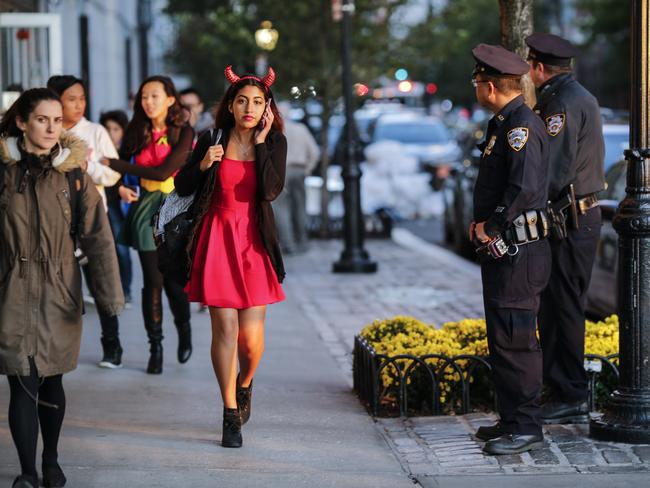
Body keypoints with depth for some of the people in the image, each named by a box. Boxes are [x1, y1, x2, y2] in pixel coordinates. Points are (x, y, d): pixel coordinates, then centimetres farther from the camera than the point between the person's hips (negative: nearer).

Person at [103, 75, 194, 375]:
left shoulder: (183, 132, -6)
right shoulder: (137, 131, 6)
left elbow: (163, 171, -15)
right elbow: (124, 164, 6)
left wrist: (114, 164, -14)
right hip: (146, 207, 2)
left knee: (174, 280, -3)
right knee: (153, 281, -2)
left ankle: (184, 331, 26)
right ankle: (155, 347, 8)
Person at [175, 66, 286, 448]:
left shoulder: (275, 143, 2)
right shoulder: (212, 140, 2)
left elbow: (271, 190, -14)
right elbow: (182, 187, 8)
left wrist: (260, 142, -12)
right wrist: (203, 165, -10)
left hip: (254, 242, 0)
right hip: (217, 240, 0)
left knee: (251, 334, -4)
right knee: (224, 328, -4)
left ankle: (245, 385, 30)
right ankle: (231, 415, 7)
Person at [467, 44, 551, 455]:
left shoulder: (522, 126, -15)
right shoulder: (502, 124, 17)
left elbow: (525, 187, -26)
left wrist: (492, 227, -16)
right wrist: (482, 222, 10)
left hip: (518, 251, -11)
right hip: (501, 250, 11)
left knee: (515, 340, -8)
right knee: (503, 339, 14)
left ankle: (526, 428, -2)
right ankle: (512, 420, 23)